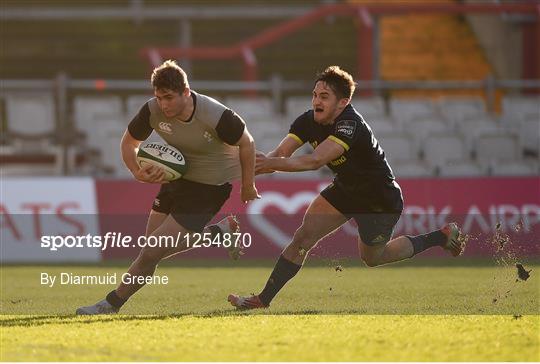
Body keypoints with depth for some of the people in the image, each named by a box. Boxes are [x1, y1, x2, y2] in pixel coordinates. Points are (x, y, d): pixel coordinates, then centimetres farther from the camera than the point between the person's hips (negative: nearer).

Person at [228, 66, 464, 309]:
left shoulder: (350, 125, -37)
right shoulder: (309, 120, -15)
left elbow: (316, 161, -49)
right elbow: (280, 152, -24)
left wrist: (273, 163, -57)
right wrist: (261, 163, -46)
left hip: (381, 200, -6)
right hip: (345, 189, 6)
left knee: (372, 258, 16)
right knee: (304, 236, -9)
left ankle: (443, 236, 33)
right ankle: (263, 300, -4)